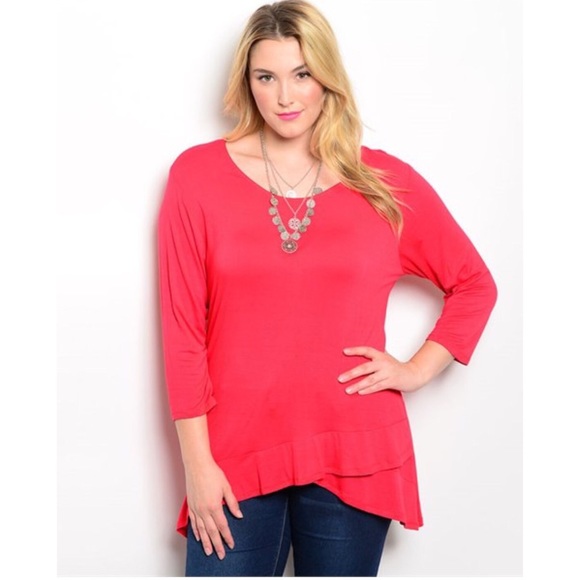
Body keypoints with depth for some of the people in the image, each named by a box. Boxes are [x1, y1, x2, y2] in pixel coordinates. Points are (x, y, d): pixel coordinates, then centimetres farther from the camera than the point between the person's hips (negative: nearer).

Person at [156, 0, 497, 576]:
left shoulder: (387, 183, 3)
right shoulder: (197, 174, 0)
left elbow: (474, 285, 14)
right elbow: (182, 327, -2)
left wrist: (417, 369, 2)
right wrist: (196, 462, -4)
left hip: (353, 456, 1)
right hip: (235, 457, -1)